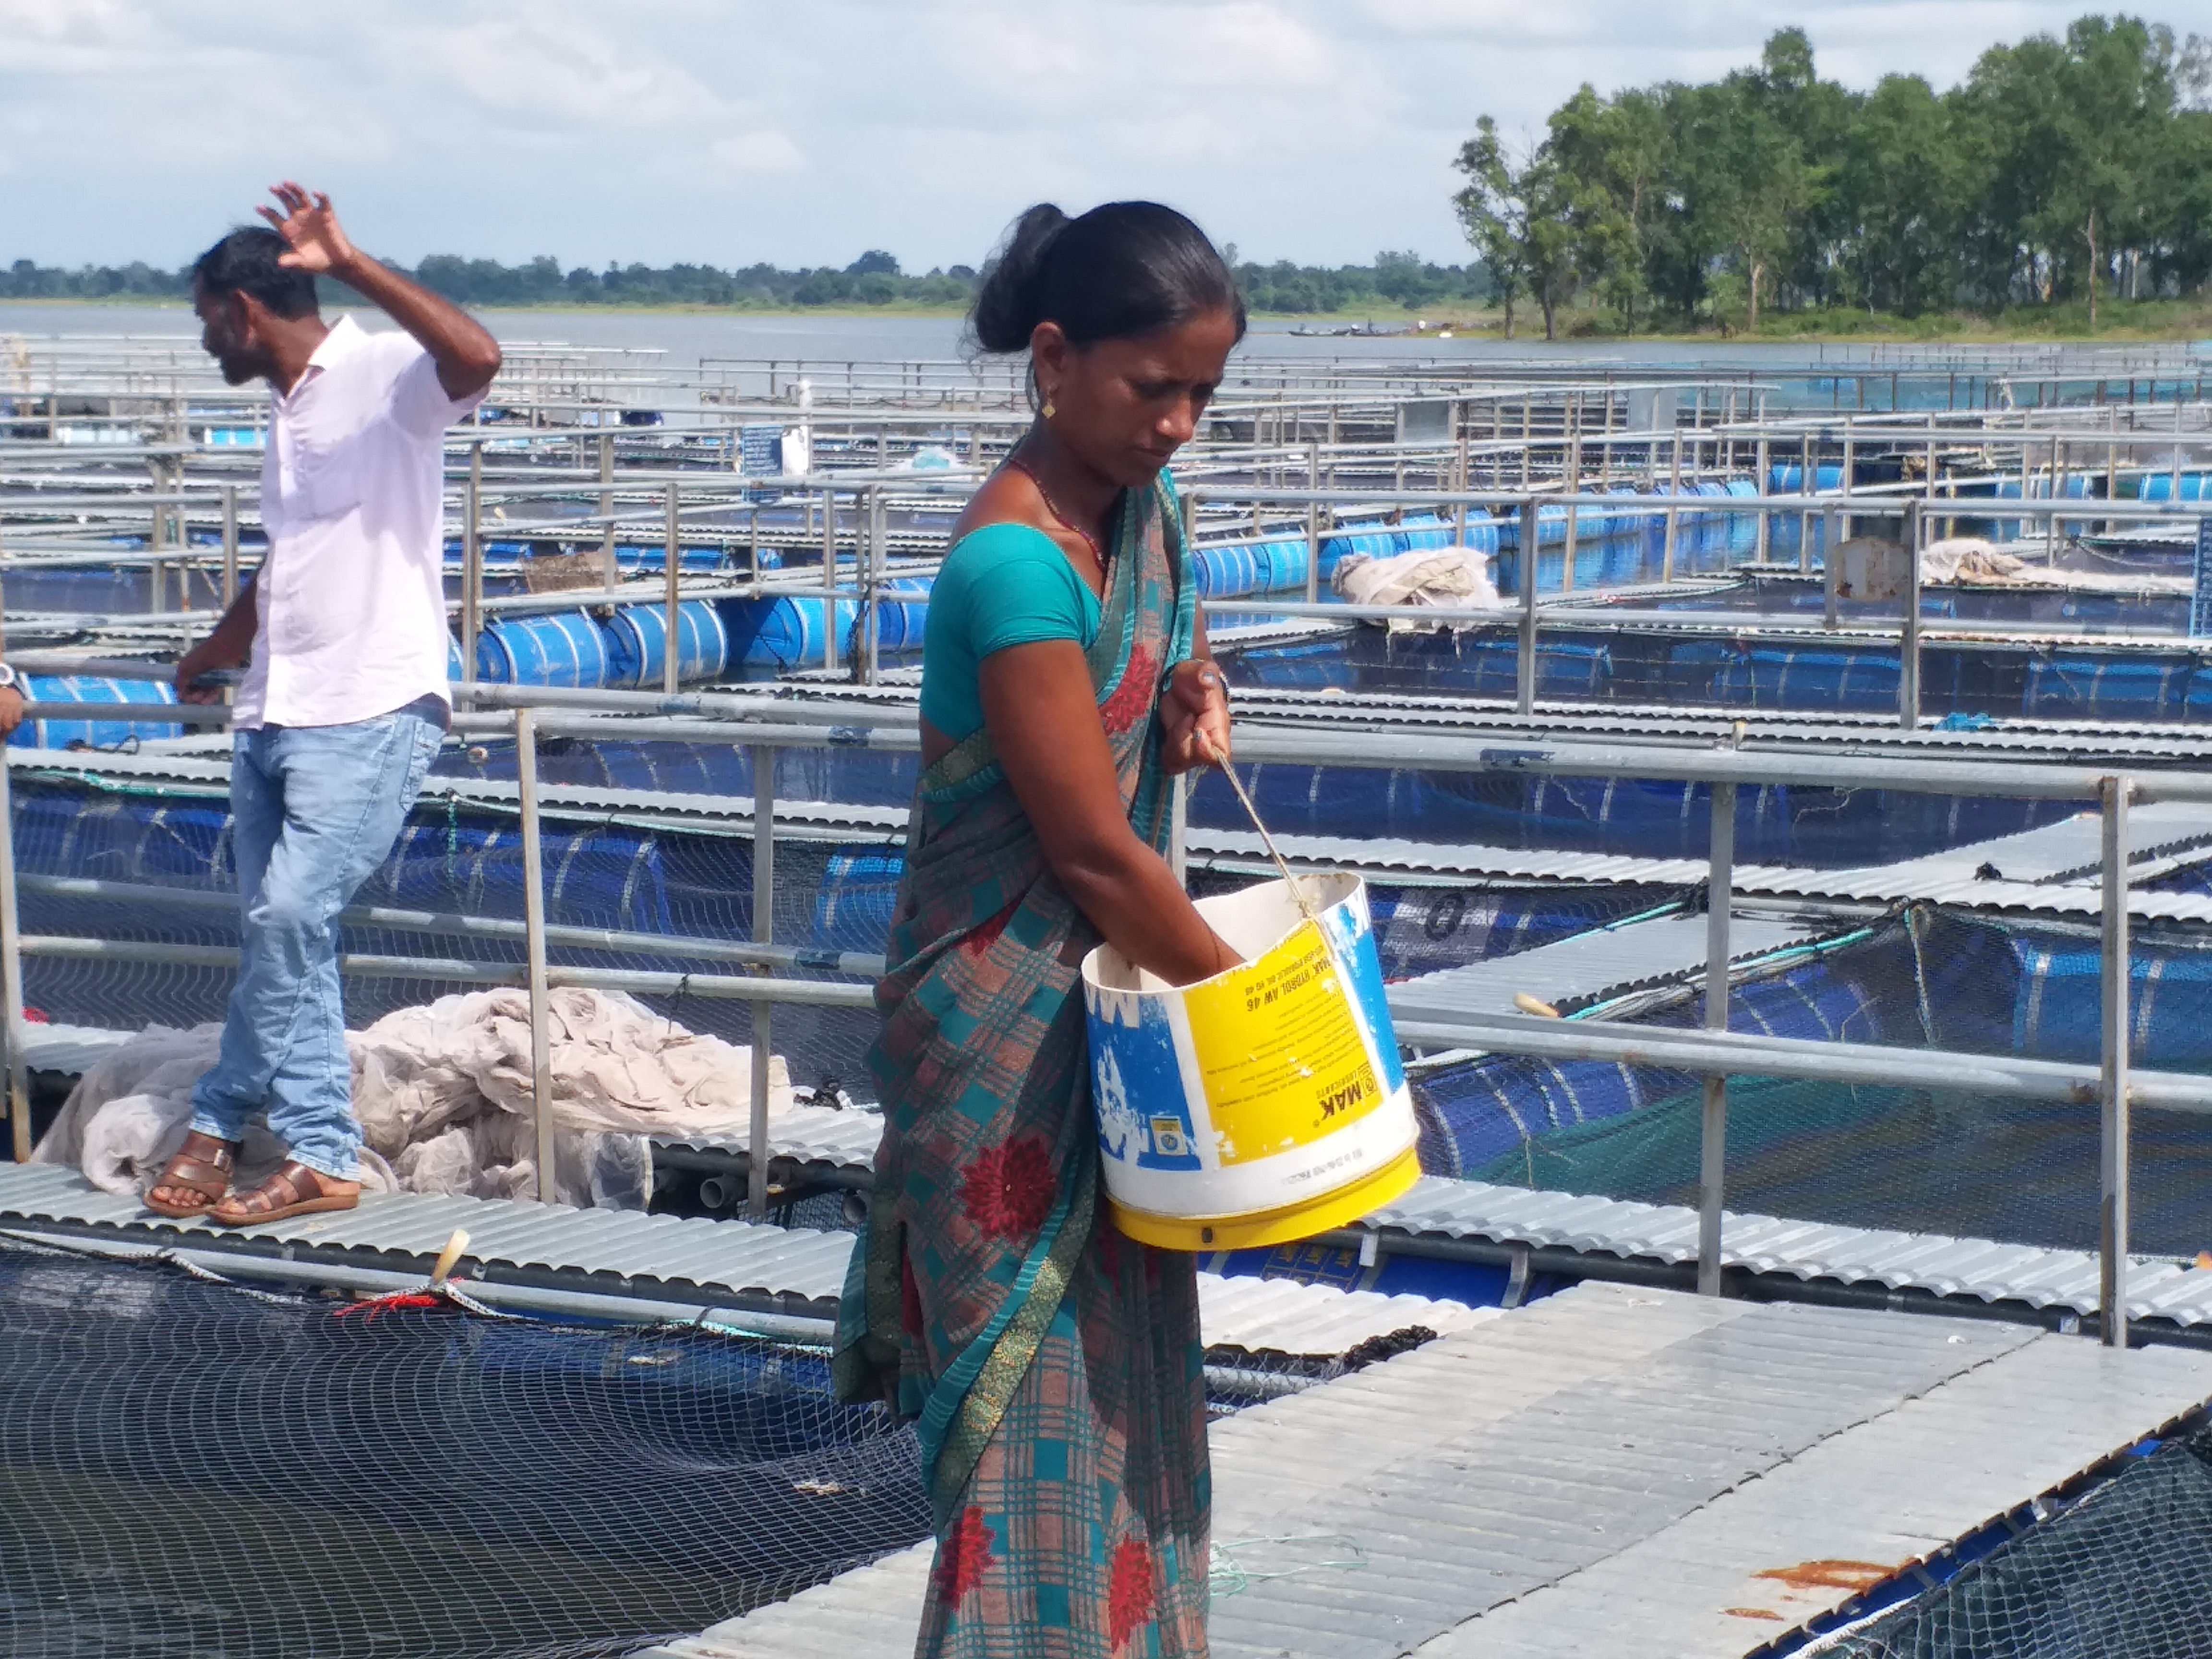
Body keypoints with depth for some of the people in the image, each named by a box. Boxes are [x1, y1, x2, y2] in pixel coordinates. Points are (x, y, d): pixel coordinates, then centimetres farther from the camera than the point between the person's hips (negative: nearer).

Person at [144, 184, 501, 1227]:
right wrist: (209, 660, 44)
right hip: (275, 711, 8)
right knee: (275, 930, 8)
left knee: (290, 913, -14)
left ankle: (318, 1154, -5)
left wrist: (347, 265, -34)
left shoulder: (383, 376, -9)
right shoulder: (287, 405, 17)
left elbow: (477, 359, -33)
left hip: (368, 717, -8)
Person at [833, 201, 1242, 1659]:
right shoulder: (1017, 564, -23)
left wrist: (1194, 696, -1)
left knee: (1130, 1377, 15)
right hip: (1011, 1021, -8)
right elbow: (1093, 847, -21)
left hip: (1108, 994, 9)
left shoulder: (1142, 504, 3)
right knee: (1047, 1398, -3)